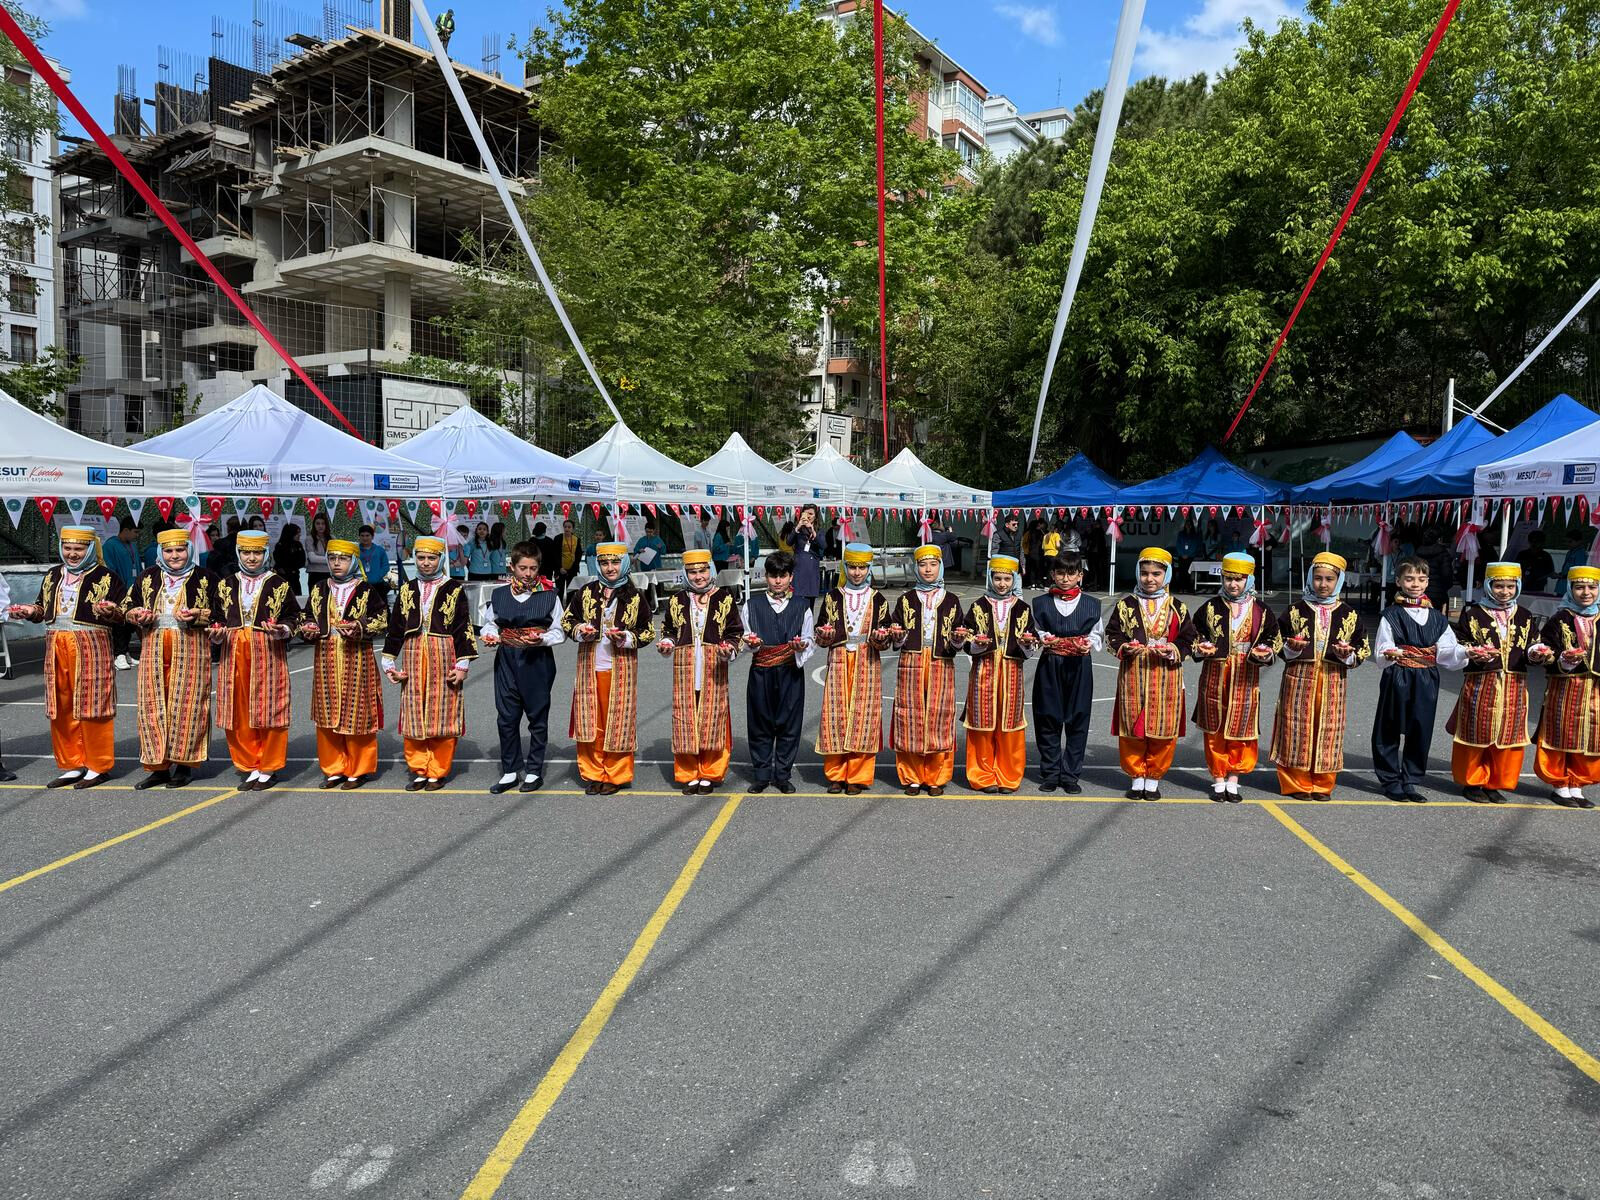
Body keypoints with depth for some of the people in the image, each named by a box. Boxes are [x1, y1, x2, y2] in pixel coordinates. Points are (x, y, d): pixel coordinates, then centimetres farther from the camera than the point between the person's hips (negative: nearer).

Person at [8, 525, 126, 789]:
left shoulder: (105, 577, -2)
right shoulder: (52, 576, 16)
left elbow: (124, 614, -6)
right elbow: (43, 609, 22)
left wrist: (110, 611, -27)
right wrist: (30, 611, 1)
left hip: (91, 648, -6)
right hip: (57, 648, 6)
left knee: (91, 706, -2)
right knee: (61, 709, 9)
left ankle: (98, 767, 9)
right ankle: (73, 765, 20)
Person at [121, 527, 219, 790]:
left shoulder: (206, 578, 4)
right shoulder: (147, 577, 15)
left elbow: (222, 612, 1)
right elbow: (127, 605, 20)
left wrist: (198, 616, -16)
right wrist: (139, 615, -1)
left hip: (191, 649, -3)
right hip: (154, 649, 4)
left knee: (186, 704, -3)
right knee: (153, 705, 2)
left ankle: (184, 763, 7)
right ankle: (158, 766, 11)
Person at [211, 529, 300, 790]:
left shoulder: (279, 585, 4)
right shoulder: (226, 585, 13)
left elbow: (293, 617, 4)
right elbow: (217, 618, 17)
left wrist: (283, 630, -16)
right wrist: (217, 633, -4)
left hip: (269, 653, -3)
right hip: (234, 654, 3)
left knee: (268, 710, -2)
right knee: (239, 712, 4)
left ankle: (268, 769, 10)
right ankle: (249, 767, 16)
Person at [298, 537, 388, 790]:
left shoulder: (366, 590, -2)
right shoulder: (320, 590, 11)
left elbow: (383, 622, -3)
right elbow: (307, 618, 18)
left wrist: (360, 628, -19)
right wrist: (308, 629, -4)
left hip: (356, 659, -4)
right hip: (326, 659, 4)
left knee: (356, 715, 0)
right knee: (327, 716, 7)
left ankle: (357, 770, 12)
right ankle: (334, 769, 19)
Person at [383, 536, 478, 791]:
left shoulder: (455, 590, 2)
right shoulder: (407, 590, 12)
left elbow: (464, 629, -1)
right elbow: (394, 628, 15)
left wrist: (463, 665, -6)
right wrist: (389, 663, 11)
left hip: (444, 659, -3)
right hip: (412, 659, 3)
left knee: (442, 716, 0)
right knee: (413, 716, 4)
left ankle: (437, 772, 11)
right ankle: (419, 770, 16)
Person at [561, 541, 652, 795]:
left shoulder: (635, 597, 1)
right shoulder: (585, 592, 6)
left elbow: (648, 633, 4)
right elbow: (567, 620, 13)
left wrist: (627, 638, -13)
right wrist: (580, 630, -8)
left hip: (620, 668, -2)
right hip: (589, 667, 2)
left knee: (618, 722, 2)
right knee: (590, 721, 4)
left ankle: (616, 776, 14)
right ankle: (593, 774, 16)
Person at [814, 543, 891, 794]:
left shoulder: (878, 600, 7)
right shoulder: (833, 596, 8)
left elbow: (885, 640, 8)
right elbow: (820, 637, 7)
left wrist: (880, 639, -14)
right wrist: (825, 636, -14)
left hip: (867, 664, 0)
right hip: (838, 663, 1)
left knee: (863, 716, -2)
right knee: (836, 716, 0)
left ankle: (858, 776, 7)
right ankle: (836, 775, 11)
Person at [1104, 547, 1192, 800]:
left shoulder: (1177, 608, 6)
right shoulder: (1126, 605, 5)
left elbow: (1187, 640, 7)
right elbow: (1111, 635, 6)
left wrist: (1174, 651, -12)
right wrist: (1125, 647, -13)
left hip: (1166, 676, 0)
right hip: (1133, 675, 0)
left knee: (1163, 729, 2)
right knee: (1132, 727, 3)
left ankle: (1154, 778, 17)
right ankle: (1136, 777, 18)